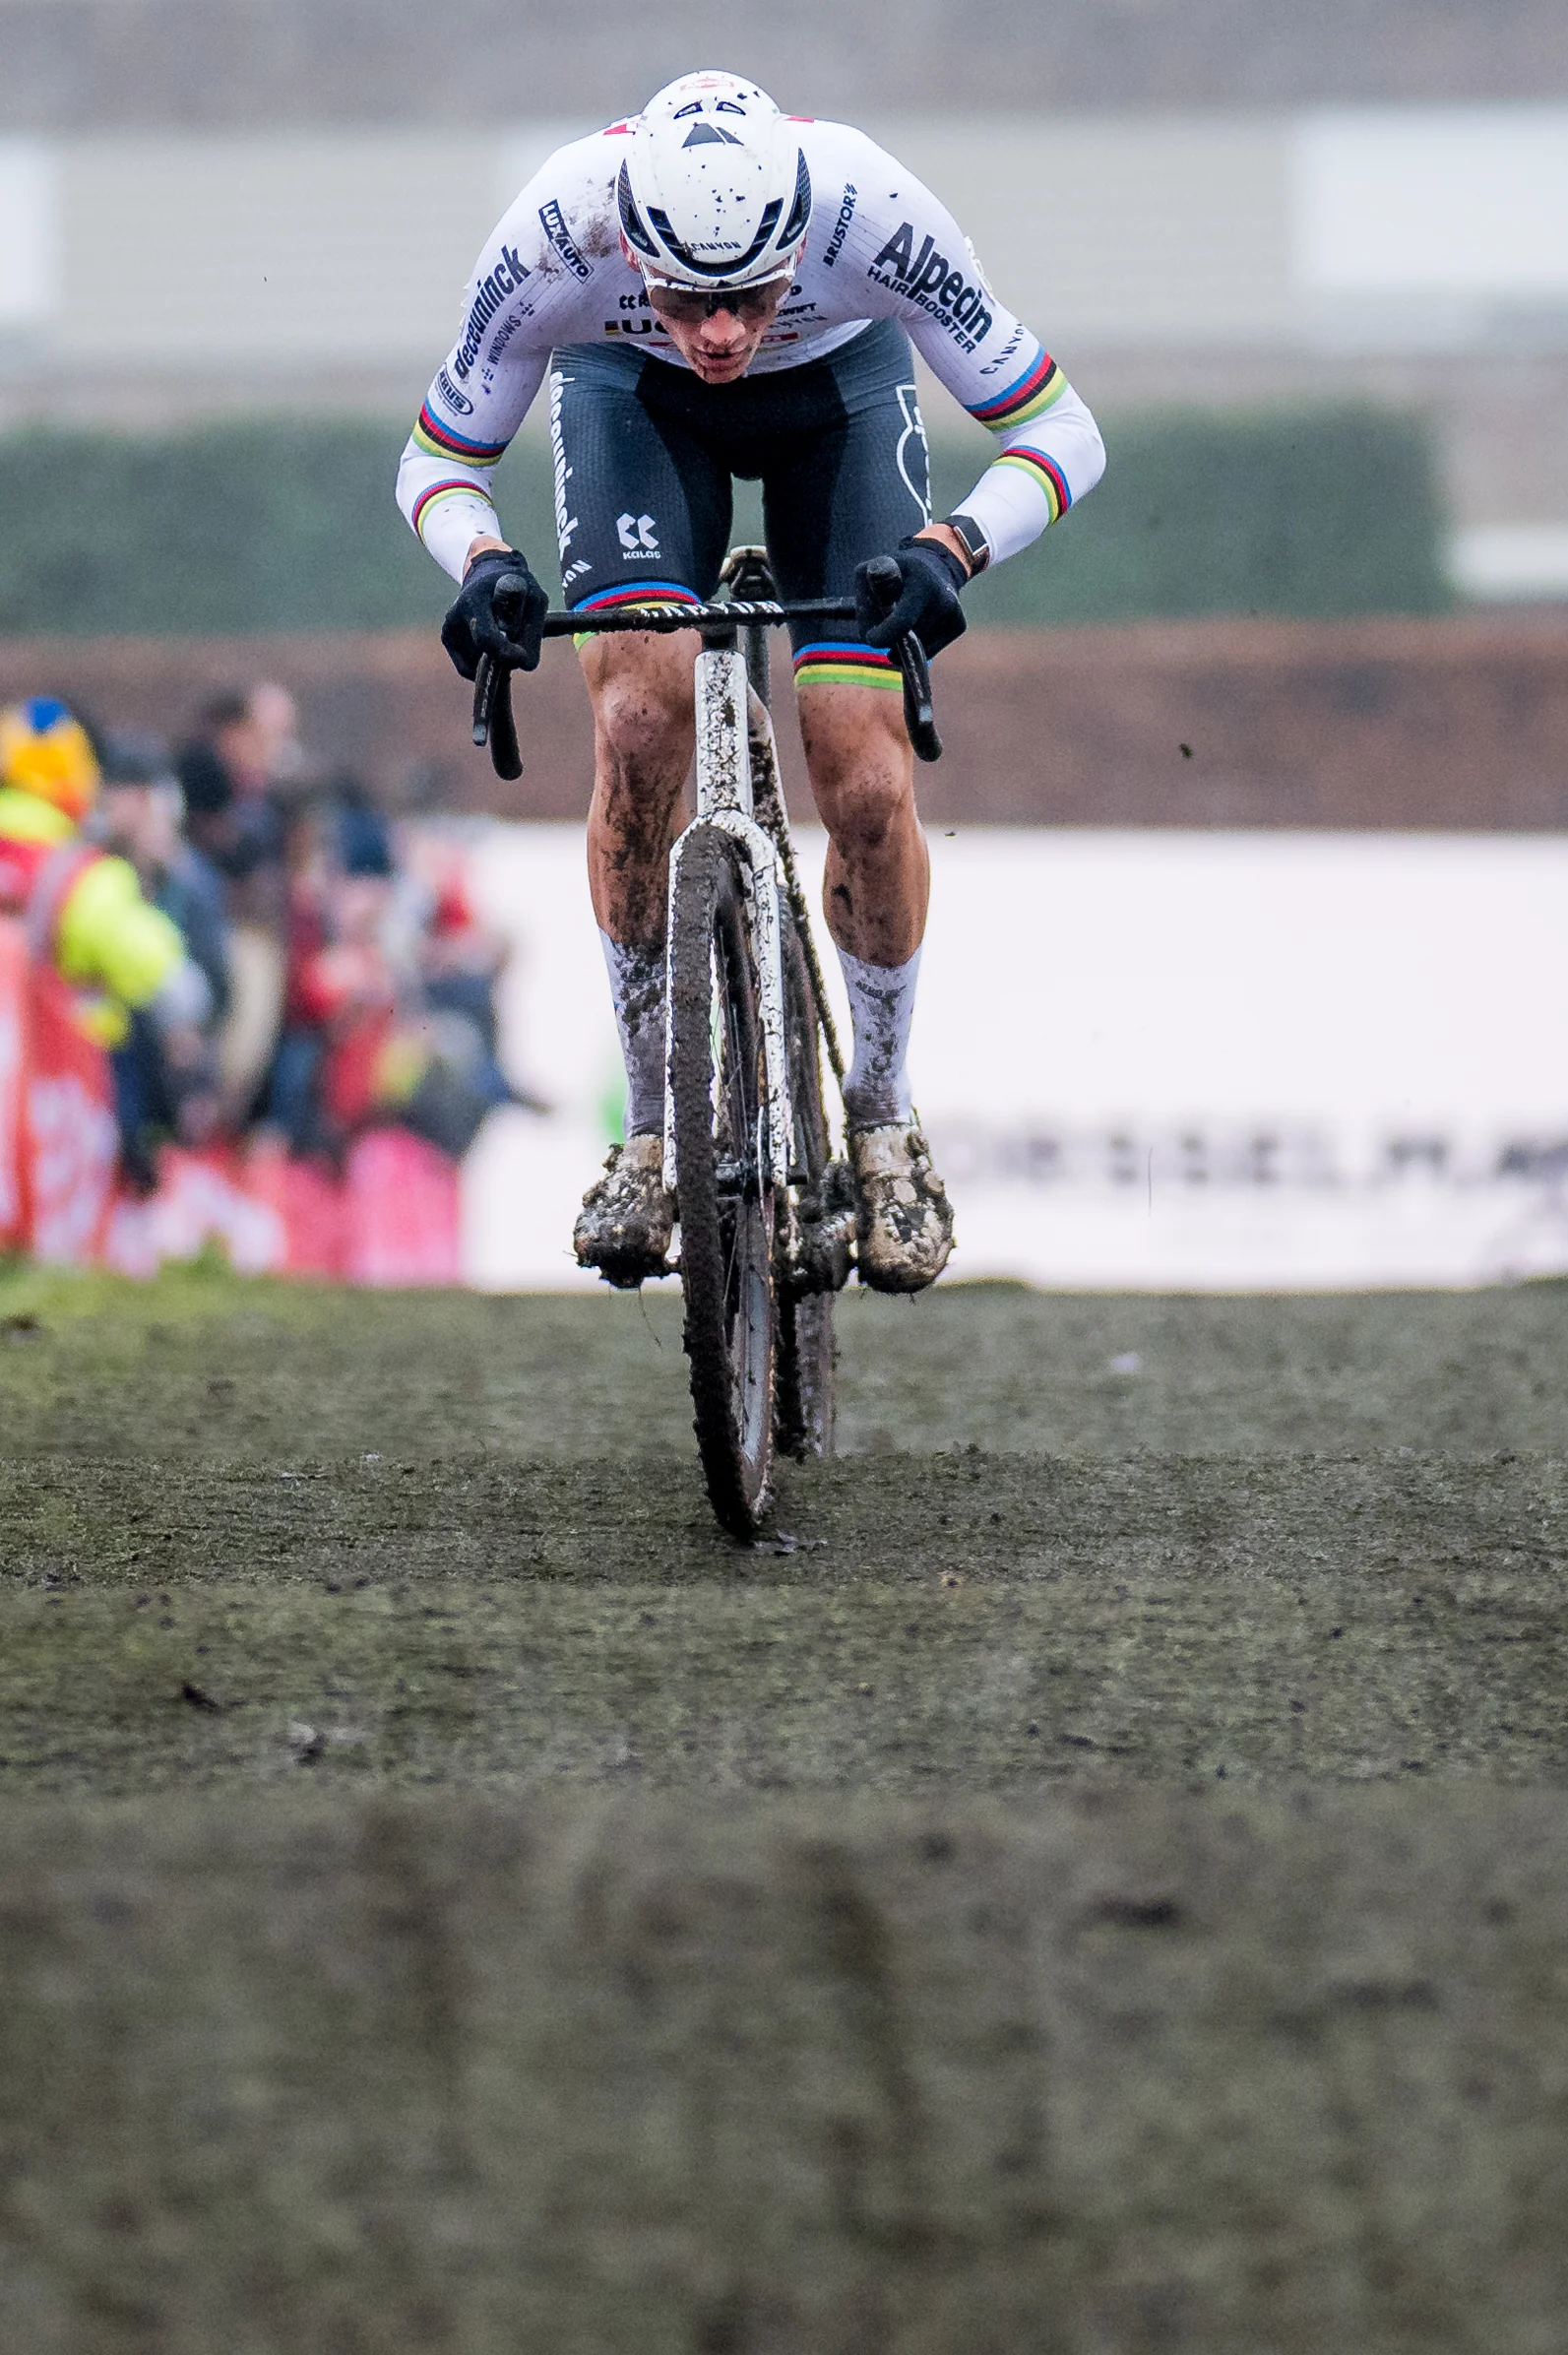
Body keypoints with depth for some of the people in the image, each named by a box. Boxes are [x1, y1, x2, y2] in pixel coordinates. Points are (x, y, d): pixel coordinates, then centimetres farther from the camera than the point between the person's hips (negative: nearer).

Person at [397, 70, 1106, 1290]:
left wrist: (952, 548, -47)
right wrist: (483, 560, -41)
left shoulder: (871, 212, -41)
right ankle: (654, 1128, -8)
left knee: (869, 786, -13)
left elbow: (1061, 431, -29)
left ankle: (883, 1115, 12)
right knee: (640, 720, -22)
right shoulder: (556, 236, -38)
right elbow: (437, 460, -20)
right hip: (632, 391, 0)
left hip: (838, 380, 0)